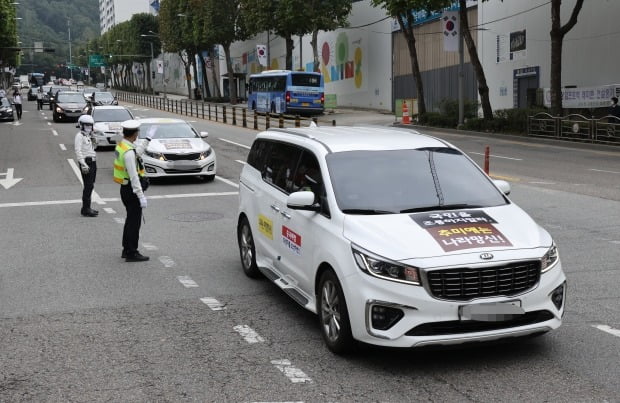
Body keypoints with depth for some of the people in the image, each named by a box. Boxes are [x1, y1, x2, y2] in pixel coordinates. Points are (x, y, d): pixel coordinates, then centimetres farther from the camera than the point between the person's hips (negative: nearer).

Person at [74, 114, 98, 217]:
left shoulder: (89, 135, 18)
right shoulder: (80, 136, -10)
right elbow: (78, 151, -18)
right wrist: (83, 164, -24)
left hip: (93, 162, 9)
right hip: (86, 163, -9)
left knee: (90, 186, 13)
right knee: (88, 186, -10)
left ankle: (87, 208, 21)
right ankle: (86, 210, -7)